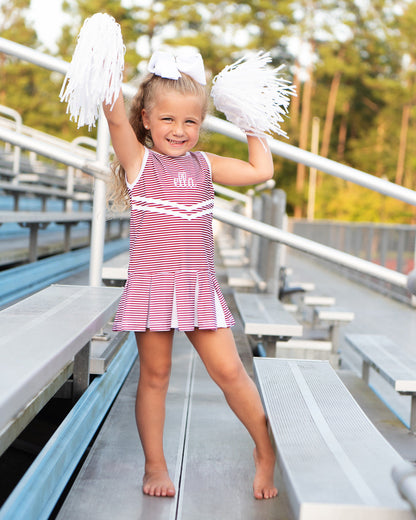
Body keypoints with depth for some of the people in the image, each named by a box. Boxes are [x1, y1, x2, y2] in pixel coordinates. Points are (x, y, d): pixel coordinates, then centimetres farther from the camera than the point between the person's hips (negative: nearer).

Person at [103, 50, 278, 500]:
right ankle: (155, 466, 21)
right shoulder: (139, 160, 0)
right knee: (154, 375, 6)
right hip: (151, 285, -2)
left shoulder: (204, 165, 11)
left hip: (199, 286, 3)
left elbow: (261, 170, 11)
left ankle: (267, 450, 20)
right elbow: (115, 117, -16)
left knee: (229, 370, 2)